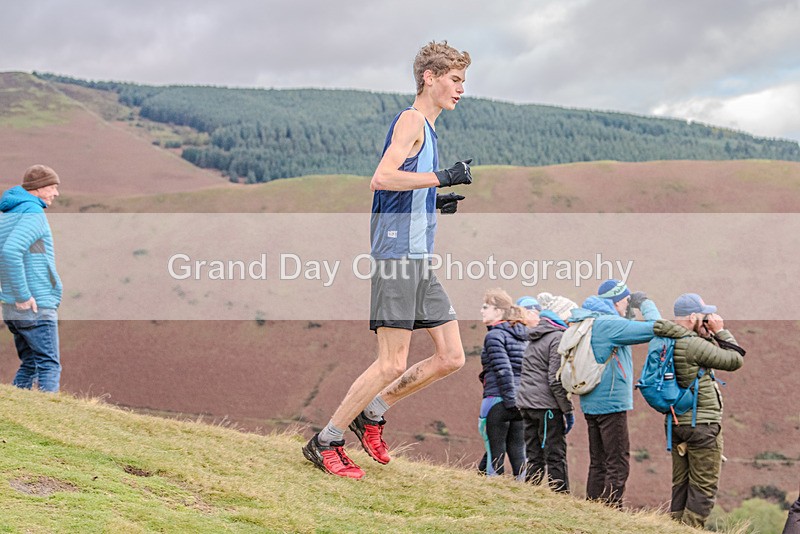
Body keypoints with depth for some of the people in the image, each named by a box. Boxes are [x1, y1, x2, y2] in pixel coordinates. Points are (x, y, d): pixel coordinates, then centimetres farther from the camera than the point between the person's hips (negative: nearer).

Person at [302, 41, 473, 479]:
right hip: (397, 254, -10)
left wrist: (436, 202, 14)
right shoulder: (411, 120, -7)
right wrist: (442, 177, -20)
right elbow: (381, 179, -21)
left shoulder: (426, 128, 23)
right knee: (393, 363, -10)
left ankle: (372, 412, 18)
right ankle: (325, 443, 1)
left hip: (420, 261, 10)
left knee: (452, 357, 6)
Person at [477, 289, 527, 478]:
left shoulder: (494, 335, -7)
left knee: (495, 454, -3)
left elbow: (503, 370, -16)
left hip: (498, 401, -7)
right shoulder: (522, 336, 16)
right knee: (518, 453, 9)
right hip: (522, 403, 7)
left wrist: (510, 402, -15)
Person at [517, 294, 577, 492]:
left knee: (534, 458, 11)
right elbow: (556, 379, -15)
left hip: (526, 404, 8)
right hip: (547, 405, -8)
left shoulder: (534, 340, 18)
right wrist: (568, 410, -11)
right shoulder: (558, 338, -9)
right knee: (556, 457, -3)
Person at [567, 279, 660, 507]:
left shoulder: (585, 323, 10)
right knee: (618, 465, -6)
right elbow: (655, 328, -17)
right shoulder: (610, 324, -16)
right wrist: (645, 303, -2)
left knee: (598, 464, 15)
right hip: (611, 403, -9)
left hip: (591, 403, 9)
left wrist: (631, 309, 18)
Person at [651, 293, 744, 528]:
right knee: (704, 487, -1)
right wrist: (720, 332, -4)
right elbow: (735, 360, -13)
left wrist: (709, 335, 0)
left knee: (681, 484, 15)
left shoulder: (665, 343, 4)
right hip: (702, 425, -8)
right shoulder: (694, 345, -19)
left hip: (676, 423, 8)